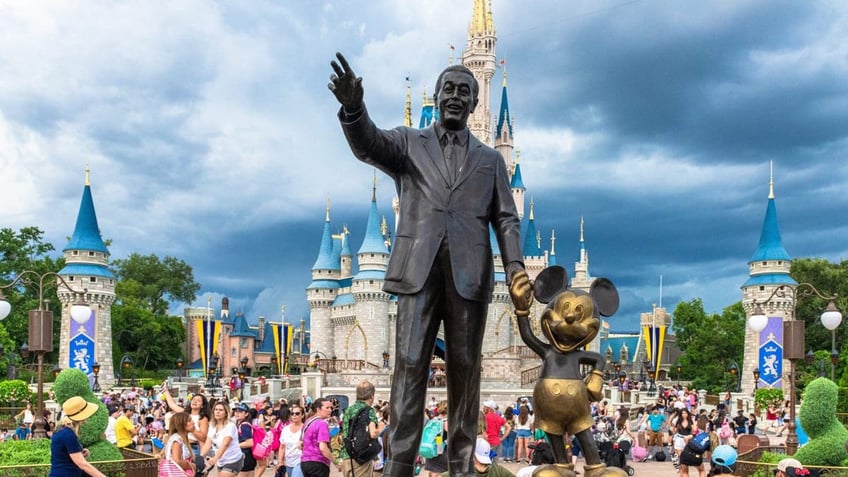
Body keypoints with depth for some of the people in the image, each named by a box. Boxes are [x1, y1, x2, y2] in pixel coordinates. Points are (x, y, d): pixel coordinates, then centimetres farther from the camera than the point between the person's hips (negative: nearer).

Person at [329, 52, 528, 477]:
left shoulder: (490, 159, 20)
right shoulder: (408, 143, 15)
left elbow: (506, 219, 12)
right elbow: (368, 145, -6)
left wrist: (515, 269, -5)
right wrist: (353, 107, -28)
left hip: (469, 274, 1)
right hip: (419, 269, -1)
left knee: (464, 369, 1)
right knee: (409, 365, -6)